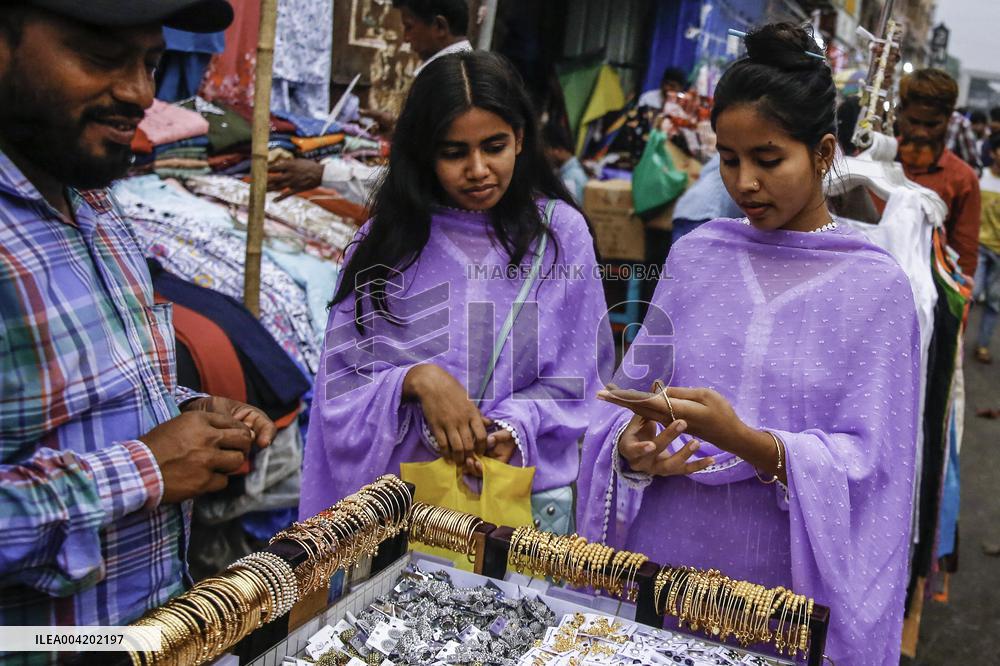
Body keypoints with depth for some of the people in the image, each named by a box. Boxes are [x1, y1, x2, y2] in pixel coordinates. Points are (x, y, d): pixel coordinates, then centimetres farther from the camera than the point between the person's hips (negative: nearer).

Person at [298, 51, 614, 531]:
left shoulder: (561, 233, 1)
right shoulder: (386, 239, 2)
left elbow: (573, 383, 2)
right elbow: (343, 379, 0)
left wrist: (513, 429, -16)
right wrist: (416, 379, -19)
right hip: (400, 491, 1)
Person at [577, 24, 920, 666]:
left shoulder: (876, 285, -7)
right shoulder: (695, 256, 1)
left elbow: (863, 464, -13)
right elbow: (629, 401, 2)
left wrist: (744, 440, -29)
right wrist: (631, 450, -20)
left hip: (790, 581, -2)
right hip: (663, 560, 3)